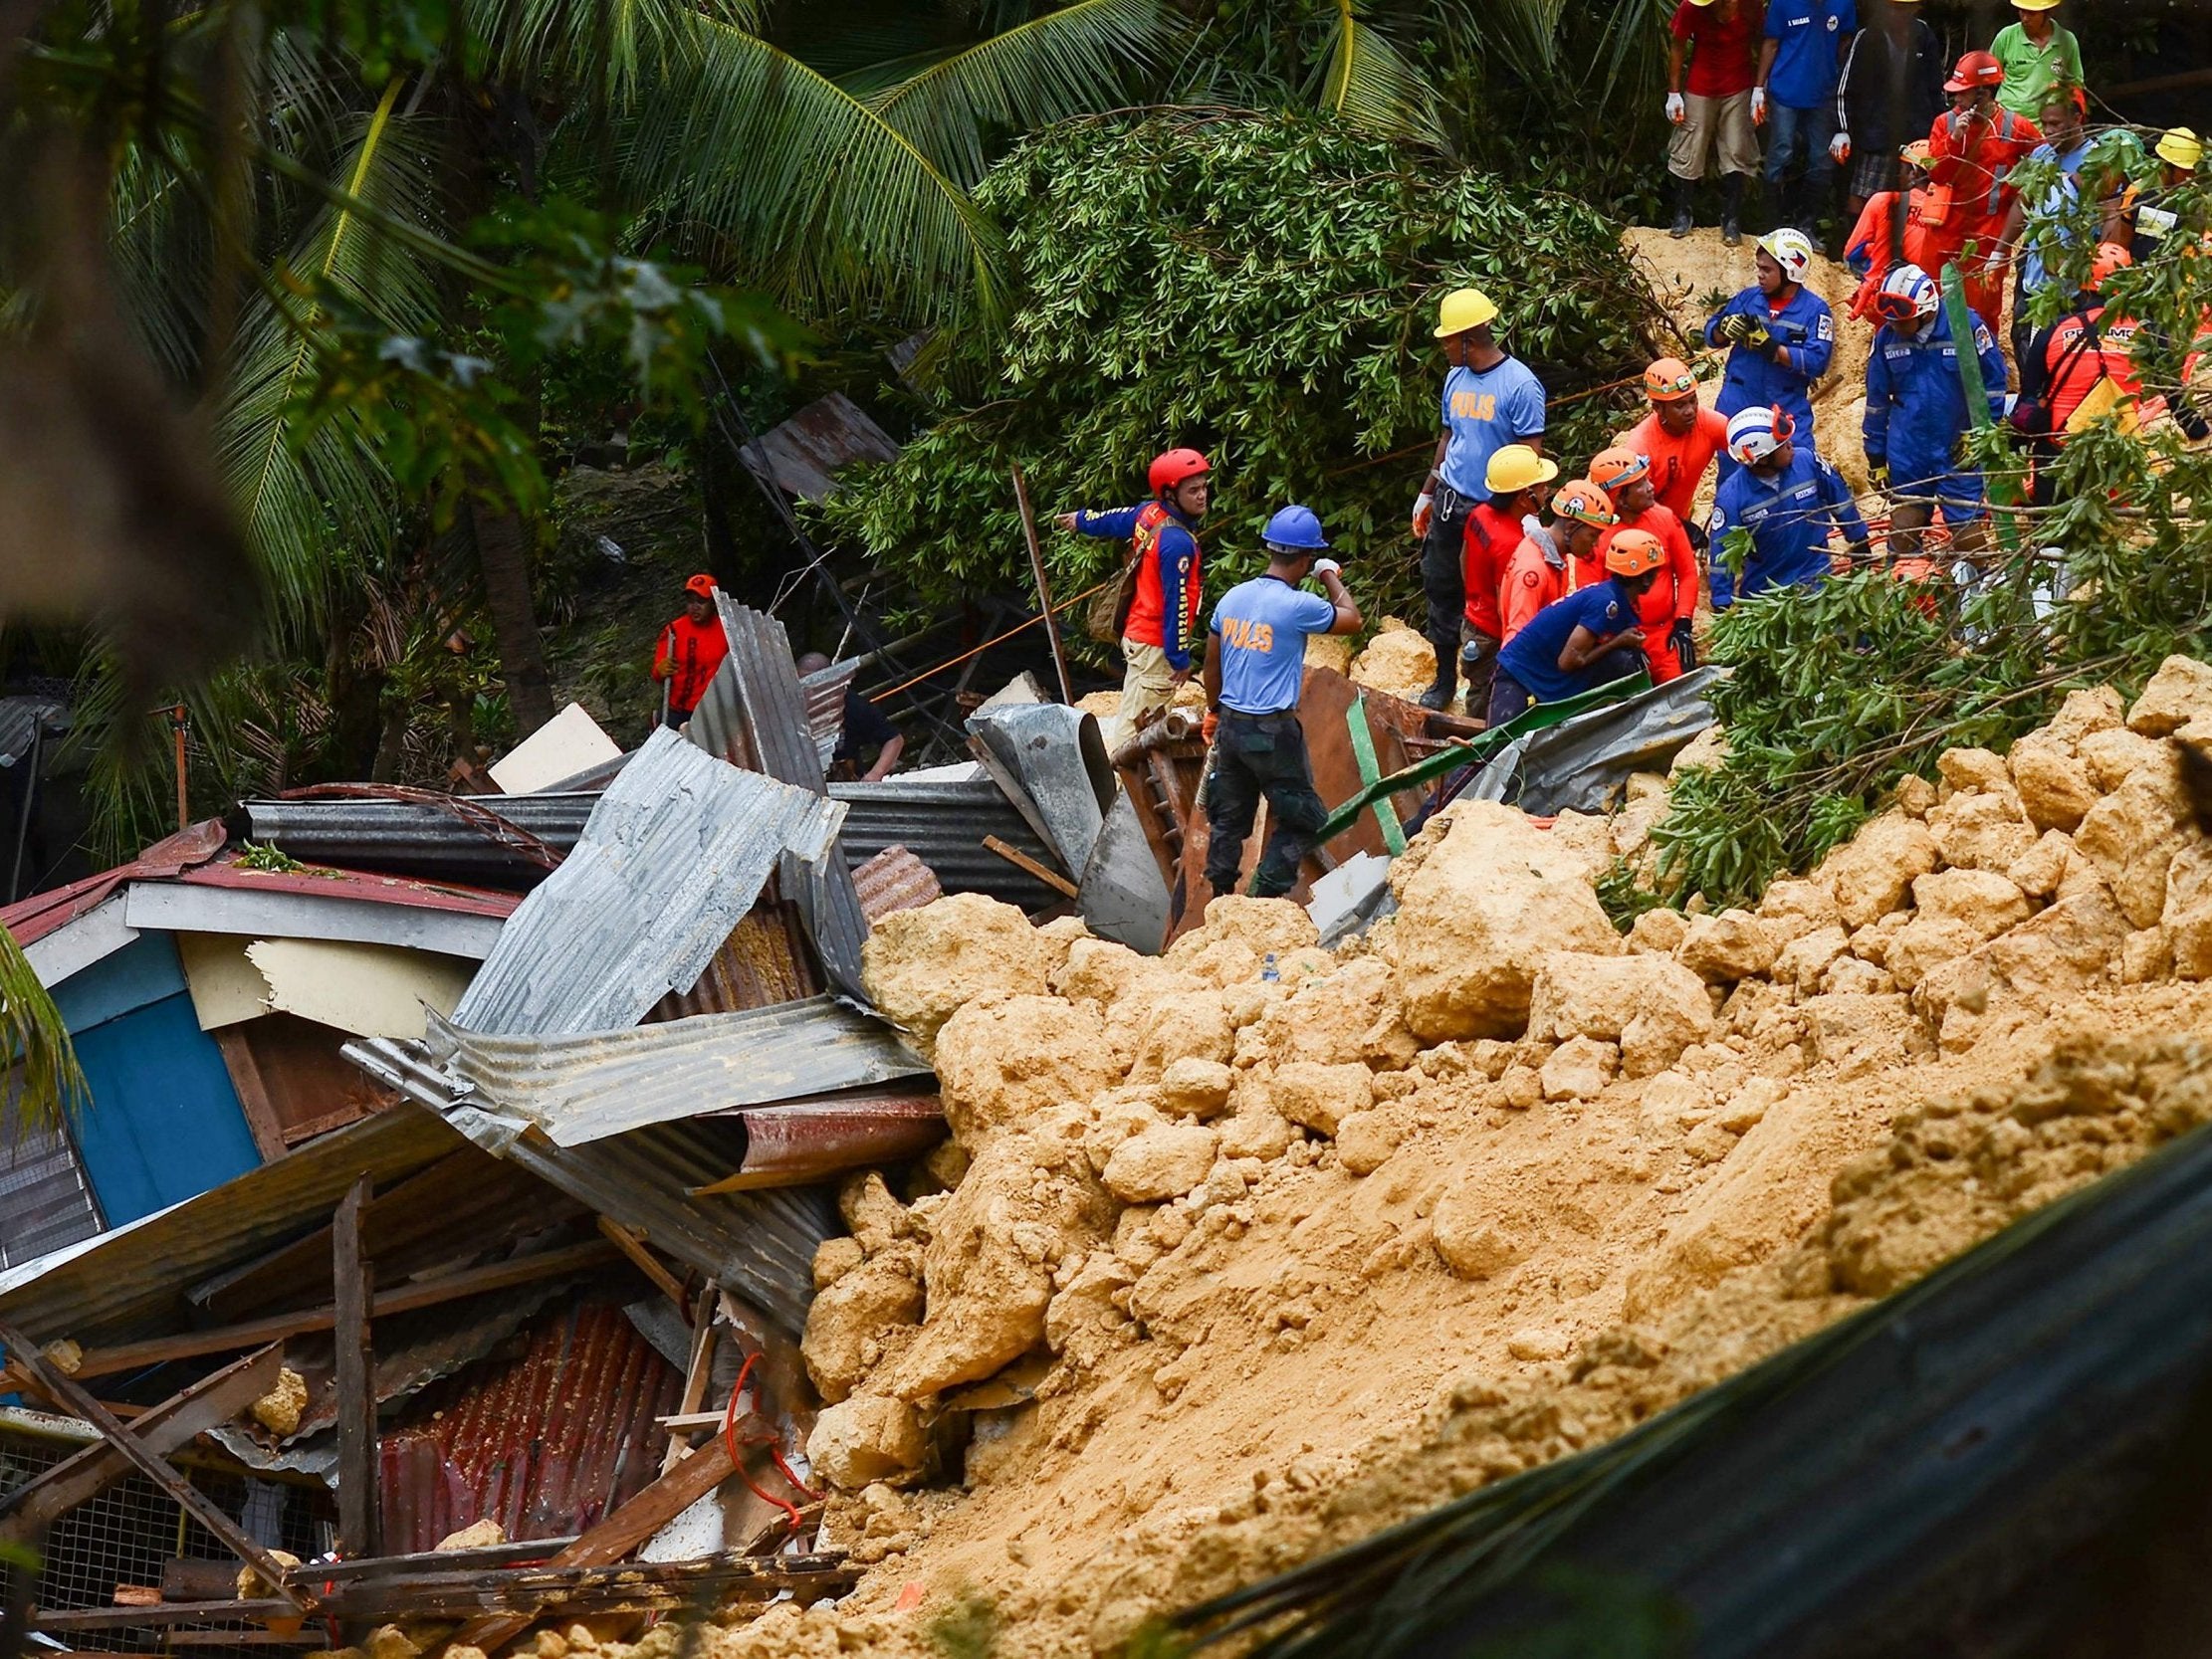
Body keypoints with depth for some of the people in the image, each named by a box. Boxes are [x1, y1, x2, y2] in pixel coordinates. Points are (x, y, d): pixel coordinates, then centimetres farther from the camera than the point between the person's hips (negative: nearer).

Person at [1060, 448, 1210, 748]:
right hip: (1156, 644, -10)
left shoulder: (1149, 513, 2)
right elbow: (1176, 603, -22)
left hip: (1137, 631, 10)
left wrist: (1082, 521, 44)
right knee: (1133, 725, -7)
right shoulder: (1178, 542, -25)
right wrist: (1180, 658, -16)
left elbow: (1114, 520, 23)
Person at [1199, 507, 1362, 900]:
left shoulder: (1233, 598, 4)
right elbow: (1352, 620, -2)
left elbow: (1212, 665, 13)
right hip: (1272, 731, -7)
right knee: (1302, 819, 5)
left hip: (1231, 724, 7)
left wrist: (1214, 711, 27)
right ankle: (1265, 897, -2)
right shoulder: (1297, 606, -17)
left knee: (1229, 818, 16)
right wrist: (1330, 576, 11)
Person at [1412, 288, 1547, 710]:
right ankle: (1444, 679, 24)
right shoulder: (1456, 379, 8)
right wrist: (1427, 493, 21)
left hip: (1494, 508, -7)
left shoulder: (1520, 384, -14)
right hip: (1450, 501, 7)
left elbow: (1531, 454, -14)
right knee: (1440, 586, 11)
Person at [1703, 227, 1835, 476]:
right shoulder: (1749, 298, 3)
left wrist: (1770, 347, -25)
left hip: (1788, 411, -3)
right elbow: (1711, 332, 9)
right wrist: (1725, 329, -15)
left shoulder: (1815, 311, -8)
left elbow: (1816, 362, -18)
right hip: (1738, 407, 3)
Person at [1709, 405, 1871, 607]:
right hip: (1762, 593, -1)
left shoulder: (1807, 461, -16)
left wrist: (1859, 541, 12)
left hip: (1816, 582, 1)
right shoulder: (1732, 497, -21)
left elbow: (1839, 499, 1)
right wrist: (1722, 607, -14)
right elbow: (1722, 553, -15)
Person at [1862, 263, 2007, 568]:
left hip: (1958, 451, -3)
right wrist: (1876, 459, 11)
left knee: (1967, 533, -3)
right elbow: (1877, 401, 8)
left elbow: (1993, 383, -3)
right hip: (1906, 454, 3)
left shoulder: (1967, 327, -13)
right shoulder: (1886, 338, -2)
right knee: (1902, 533, 6)